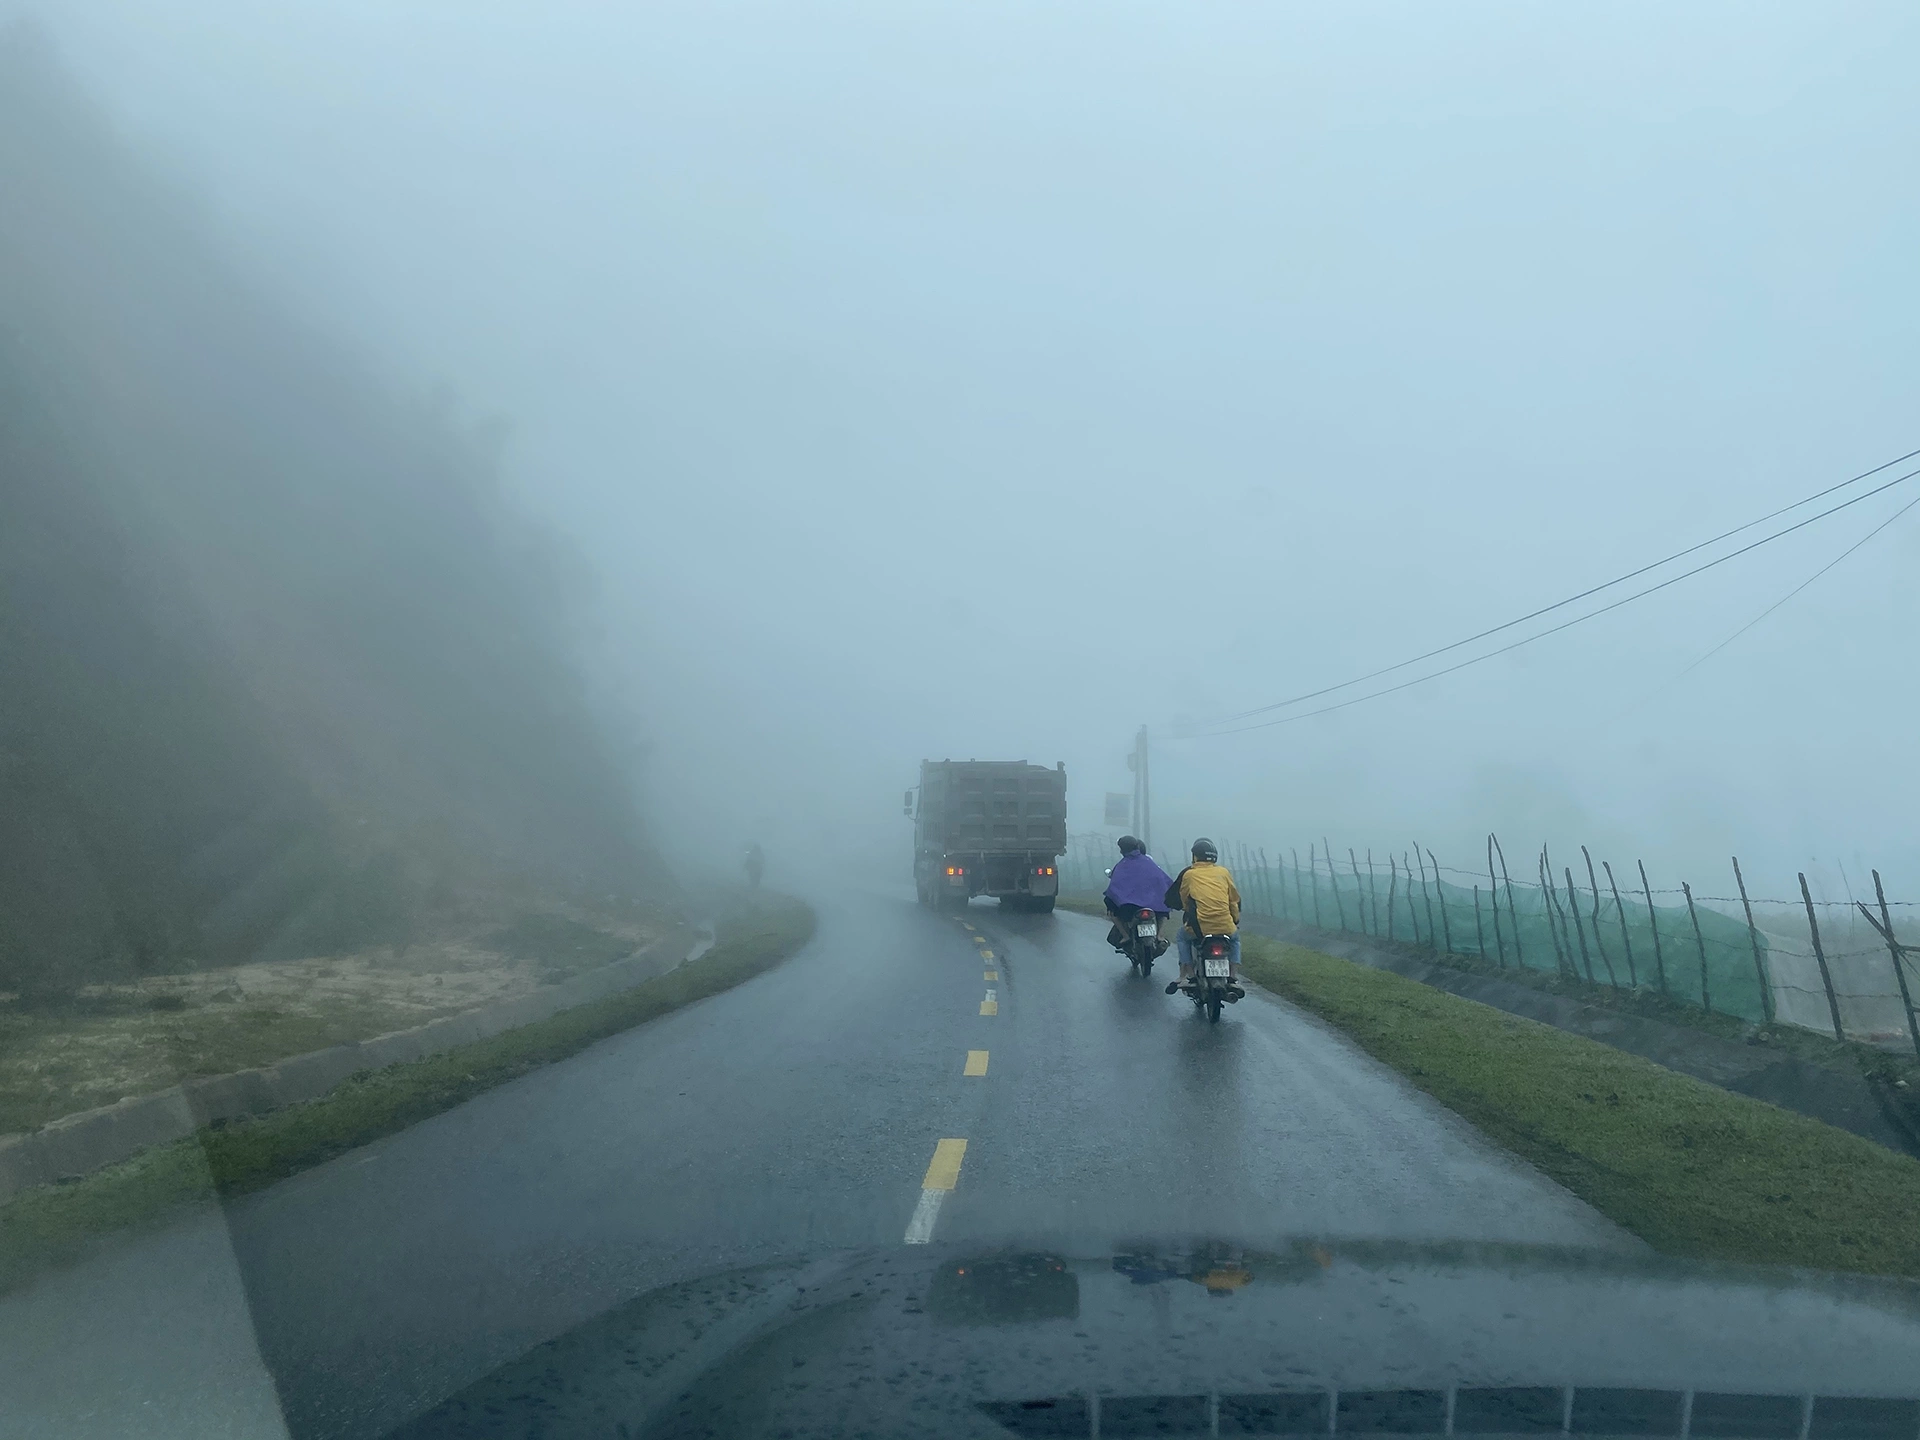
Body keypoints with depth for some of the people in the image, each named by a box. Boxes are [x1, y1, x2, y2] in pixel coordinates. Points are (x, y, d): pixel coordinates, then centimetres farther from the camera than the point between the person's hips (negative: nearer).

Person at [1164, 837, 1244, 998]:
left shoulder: (1188, 874, 7)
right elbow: (1234, 899, 17)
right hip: (1225, 928, 2)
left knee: (1183, 936, 31)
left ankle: (1186, 975, 17)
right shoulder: (1224, 872, 11)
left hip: (1198, 927, -1)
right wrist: (1236, 920, 32)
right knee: (1235, 938, 34)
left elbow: (1183, 901, 18)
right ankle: (1234, 979, 20)